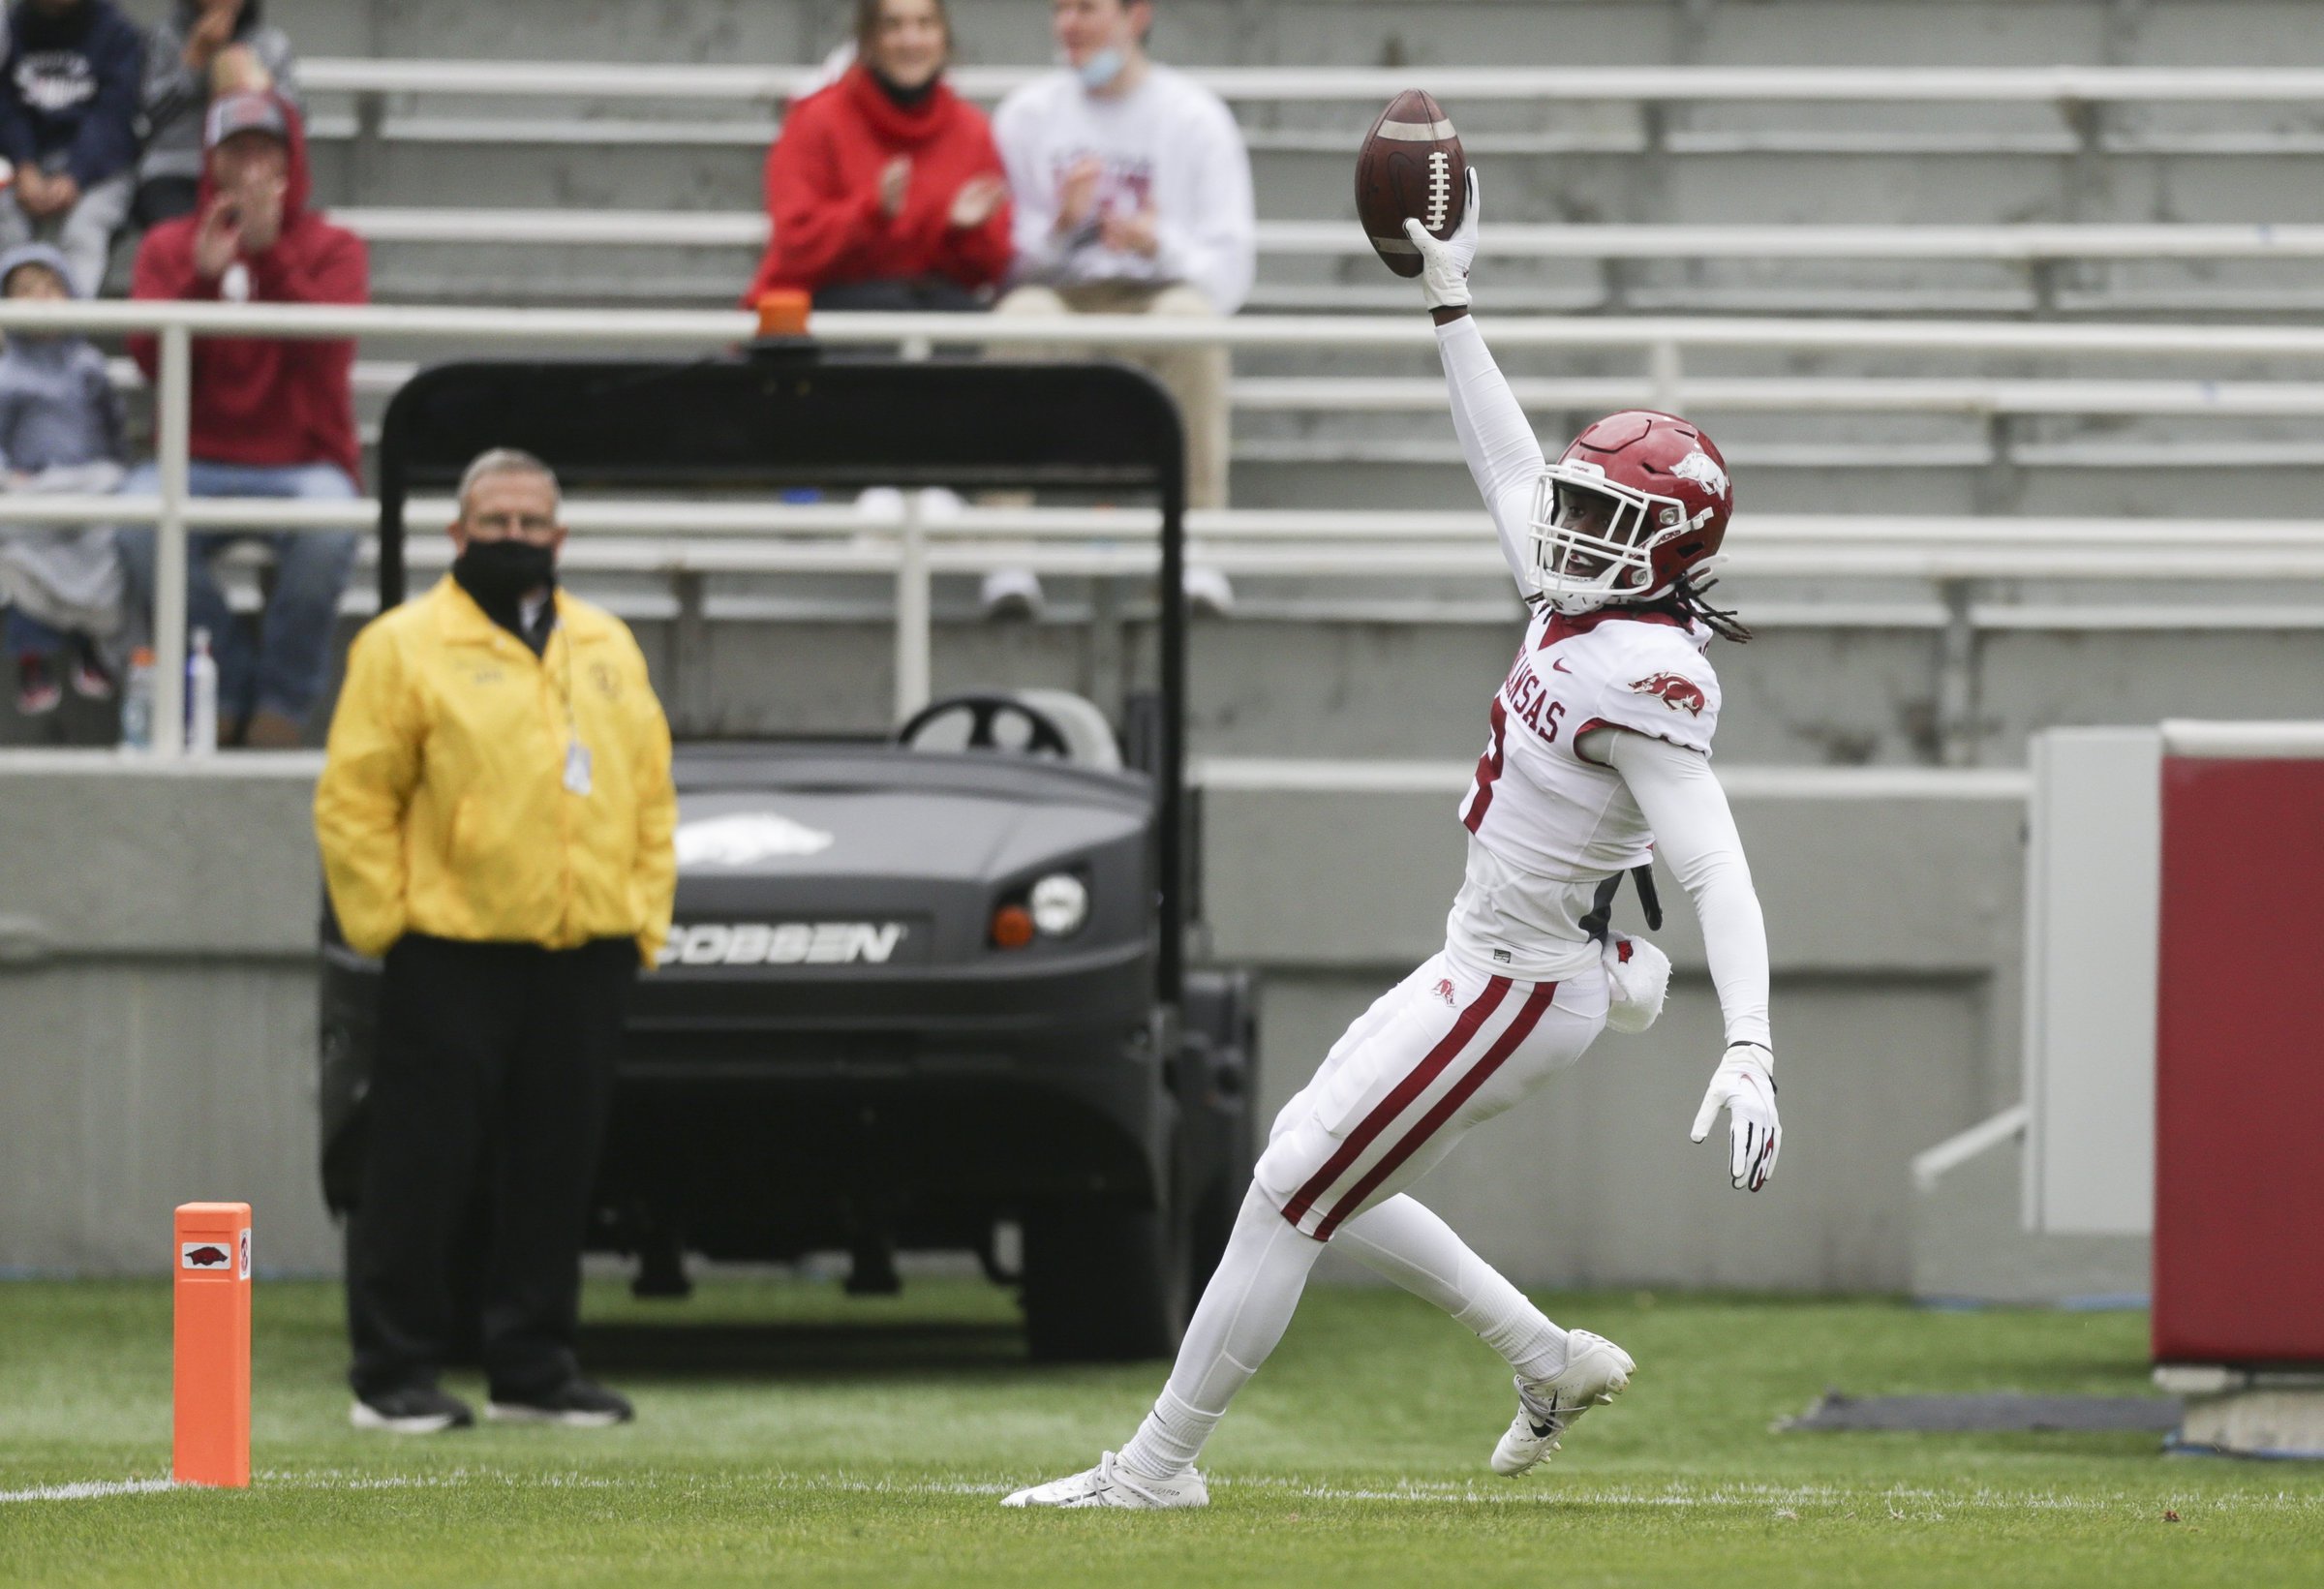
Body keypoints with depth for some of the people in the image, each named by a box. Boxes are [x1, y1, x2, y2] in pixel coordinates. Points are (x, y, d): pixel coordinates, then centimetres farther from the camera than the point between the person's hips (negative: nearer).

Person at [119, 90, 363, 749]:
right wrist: (202, 275, -17)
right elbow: (152, 359, -3)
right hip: (200, 462, 1)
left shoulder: (331, 249, 7)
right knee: (138, 518, -34)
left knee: (328, 526, -38)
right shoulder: (169, 245, 12)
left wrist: (269, 253, -20)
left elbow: (327, 346, -13)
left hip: (304, 464, -1)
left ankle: (283, 696, -14)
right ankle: (224, 688, -14)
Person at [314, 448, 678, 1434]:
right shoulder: (404, 648, -1)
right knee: (425, 1175, -4)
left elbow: (651, 796, 18)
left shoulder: (609, 650, 16)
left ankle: (535, 1368, 15)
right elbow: (354, 800, -4)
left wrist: (643, 920, 9)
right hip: (453, 959, -5)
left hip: (584, 960, 5)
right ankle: (396, 1376, 1)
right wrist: (384, 925, -9)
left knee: (556, 1175, 7)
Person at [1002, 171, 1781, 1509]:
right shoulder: (1586, 612, 3)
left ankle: (1161, 1463, 7)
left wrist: (1750, 1051, -40)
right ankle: (1551, 1360, 25)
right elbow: (1512, 470, 20)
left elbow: (1718, 873, -31)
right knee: (1321, 1182, 19)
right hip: (1487, 962, 10)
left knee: (1291, 1196, -4)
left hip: (1517, 989, -10)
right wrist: (1451, 307, 23)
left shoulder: (1646, 676, -24)